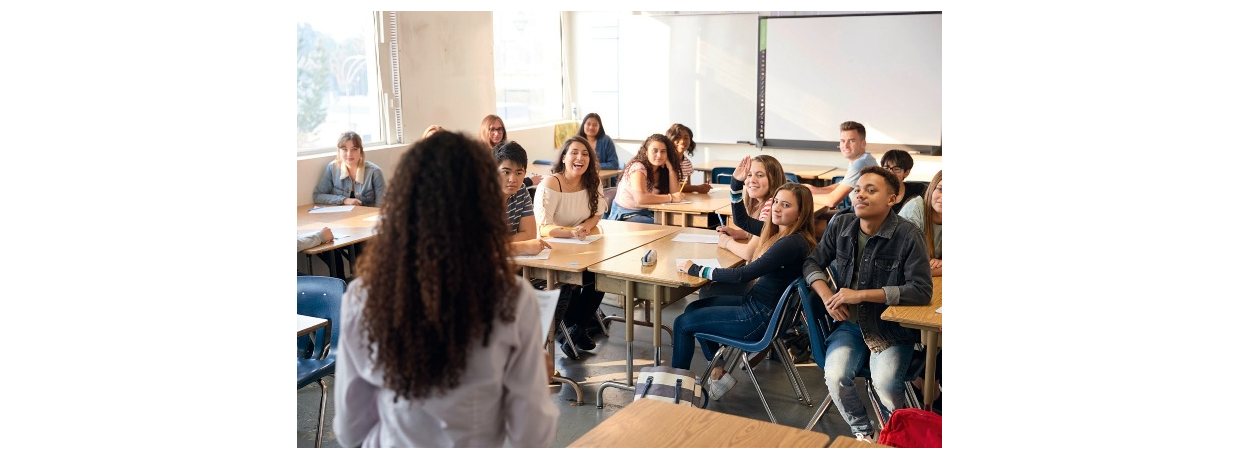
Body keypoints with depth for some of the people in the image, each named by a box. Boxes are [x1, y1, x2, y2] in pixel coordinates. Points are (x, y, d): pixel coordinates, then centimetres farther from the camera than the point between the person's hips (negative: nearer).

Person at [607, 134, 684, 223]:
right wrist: (671, 197, -24)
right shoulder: (638, 167, -16)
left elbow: (675, 193, -2)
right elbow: (640, 198, -31)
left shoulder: (661, 170, 7)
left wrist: (670, 168, -8)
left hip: (647, 213, 7)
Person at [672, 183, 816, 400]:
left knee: (682, 323, 0)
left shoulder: (792, 243, -27)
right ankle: (718, 373, 23)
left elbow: (743, 274, -29)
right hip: (754, 301, 10)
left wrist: (696, 270, -20)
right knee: (693, 308, 22)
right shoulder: (780, 232, 3)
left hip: (761, 318, -10)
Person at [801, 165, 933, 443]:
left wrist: (861, 295, -19)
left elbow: (922, 291, -17)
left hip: (893, 328, -3)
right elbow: (813, 263, 12)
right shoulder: (840, 225, 3)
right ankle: (863, 433, 7)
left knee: (884, 381, -28)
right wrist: (827, 296, -9)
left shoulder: (908, 235, -12)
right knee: (835, 377, -23)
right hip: (851, 324, 4)